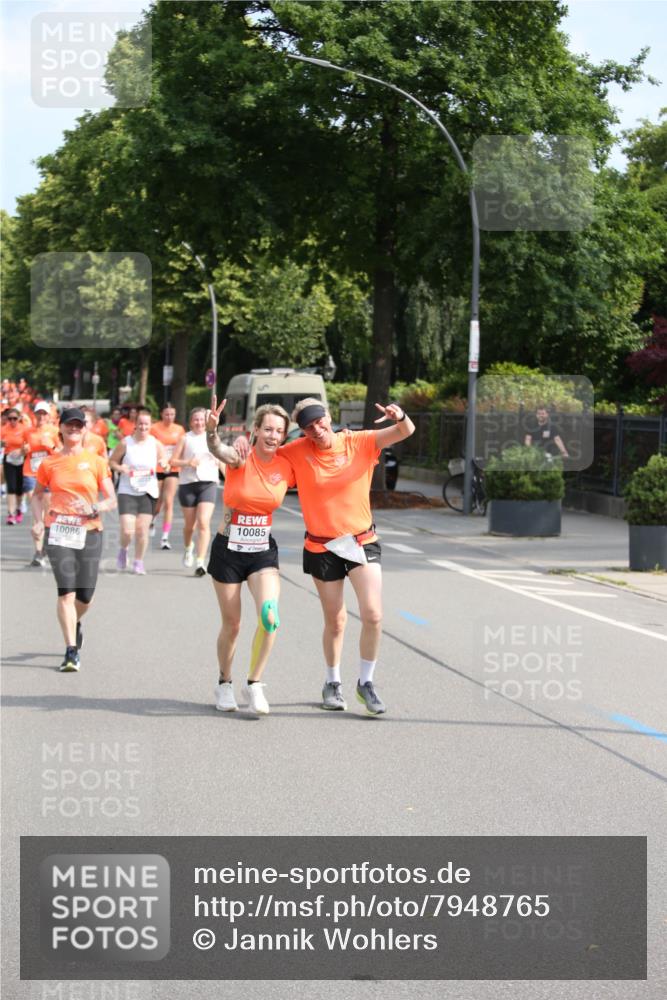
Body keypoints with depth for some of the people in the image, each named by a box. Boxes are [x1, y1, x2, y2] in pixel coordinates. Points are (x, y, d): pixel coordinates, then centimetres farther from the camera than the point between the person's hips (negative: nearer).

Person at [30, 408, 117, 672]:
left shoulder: (96, 462, 4)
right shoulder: (50, 463, 5)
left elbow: (111, 500, 4)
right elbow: (38, 494, 18)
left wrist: (94, 508, -16)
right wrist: (38, 521, 1)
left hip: (89, 532, 1)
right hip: (59, 531, -1)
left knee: (85, 596, 5)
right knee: (66, 591, -13)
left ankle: (75, 624, 41)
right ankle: (71, 651, -11)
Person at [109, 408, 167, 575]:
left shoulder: (156, 444, -1)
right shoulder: (125, 443, -5)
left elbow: (163, 459, 12)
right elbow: (112, 461, 5)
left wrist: (163, 463, -12)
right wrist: (120, 468, -15)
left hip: (148, 492, 2)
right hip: (127, 492, -2)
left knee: (142, 530, -1)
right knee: (127, 531, -11)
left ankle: (139, 562, 20)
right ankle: (123, 550, 24)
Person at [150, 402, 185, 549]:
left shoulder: (179, 429, 3)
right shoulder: (154, 428, -7)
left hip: (173, 470, 2)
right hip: (157, 469, -2)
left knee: (169, 503, -6)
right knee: (157, 502, 9)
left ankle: (165, 538, -3)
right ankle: (152, 521, 44)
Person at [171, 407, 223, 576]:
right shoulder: (185, 438, 3)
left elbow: (220, 461, 19)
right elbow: (173, 461, 0)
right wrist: (187, 462, -15)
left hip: (208, 484, 0)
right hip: (188, 484, 0)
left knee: (204, 523, -15)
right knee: (189, 524, 12)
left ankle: (201, 562, -17)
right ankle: (188, 548, 45)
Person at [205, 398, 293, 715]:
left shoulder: (287, 468, -3)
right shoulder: (241, 459, -15)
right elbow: (217, 450, -37)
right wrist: (211, 430, -61)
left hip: (263, 551, 2)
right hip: (229, 549, -2)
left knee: (270, 615, -19)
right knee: (231, 624, 6)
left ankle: (254, 683, -1)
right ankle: (224, 683, 31)